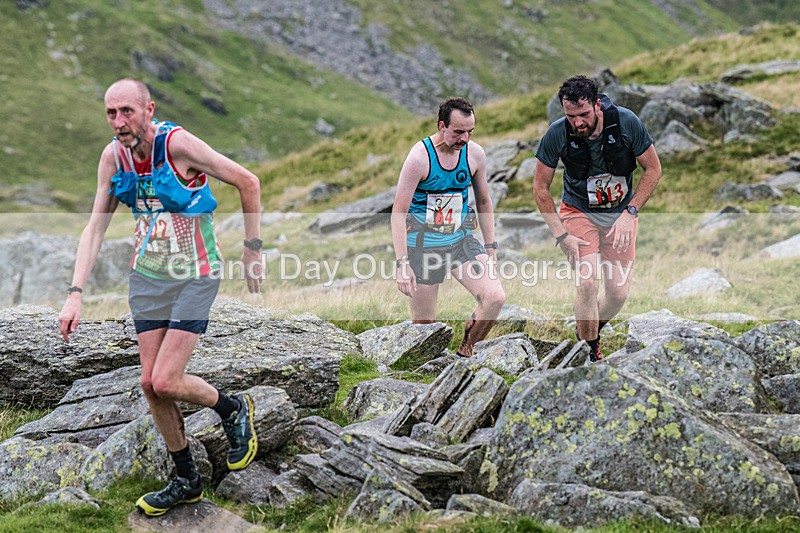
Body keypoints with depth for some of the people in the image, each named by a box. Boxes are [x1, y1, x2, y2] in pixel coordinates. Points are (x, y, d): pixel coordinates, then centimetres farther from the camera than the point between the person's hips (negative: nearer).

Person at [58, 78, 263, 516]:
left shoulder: (178, 144, -21)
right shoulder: (113, 156, -4)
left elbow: (248, 183, -12)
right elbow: (95, 226, -1)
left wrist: (252, 250, -6)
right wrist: (75, 294, -9)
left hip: (194, 277, -6)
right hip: (147, 275, 6)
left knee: (166, 382, -13)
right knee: (149, 383, 6)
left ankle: (233, 410, 18)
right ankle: (186, 481, 22)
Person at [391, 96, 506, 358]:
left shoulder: (475, 154, -2)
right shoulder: (419, 157, -17)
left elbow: (484, 202, 13)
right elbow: (398, 213, -16)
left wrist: (490, 248, 10)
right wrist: (402, 263, -23)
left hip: (461, 241, 4)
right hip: (423, 247, -4)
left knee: (495, 298, -16)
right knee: (423, 325, 0)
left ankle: (465, 352, 6)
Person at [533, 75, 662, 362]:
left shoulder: (626, 122, -21)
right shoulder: (558, 133, -21)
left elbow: (653, 170, -7)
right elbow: (540, 188, -9)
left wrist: (629, 213, -16)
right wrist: (561, 235, -15)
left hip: (621, 213, 2)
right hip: (579, 212, -2)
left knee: (619, 293, -3)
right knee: (588, 283, -21)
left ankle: (589, 332, 28)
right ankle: (590, 355, -2)